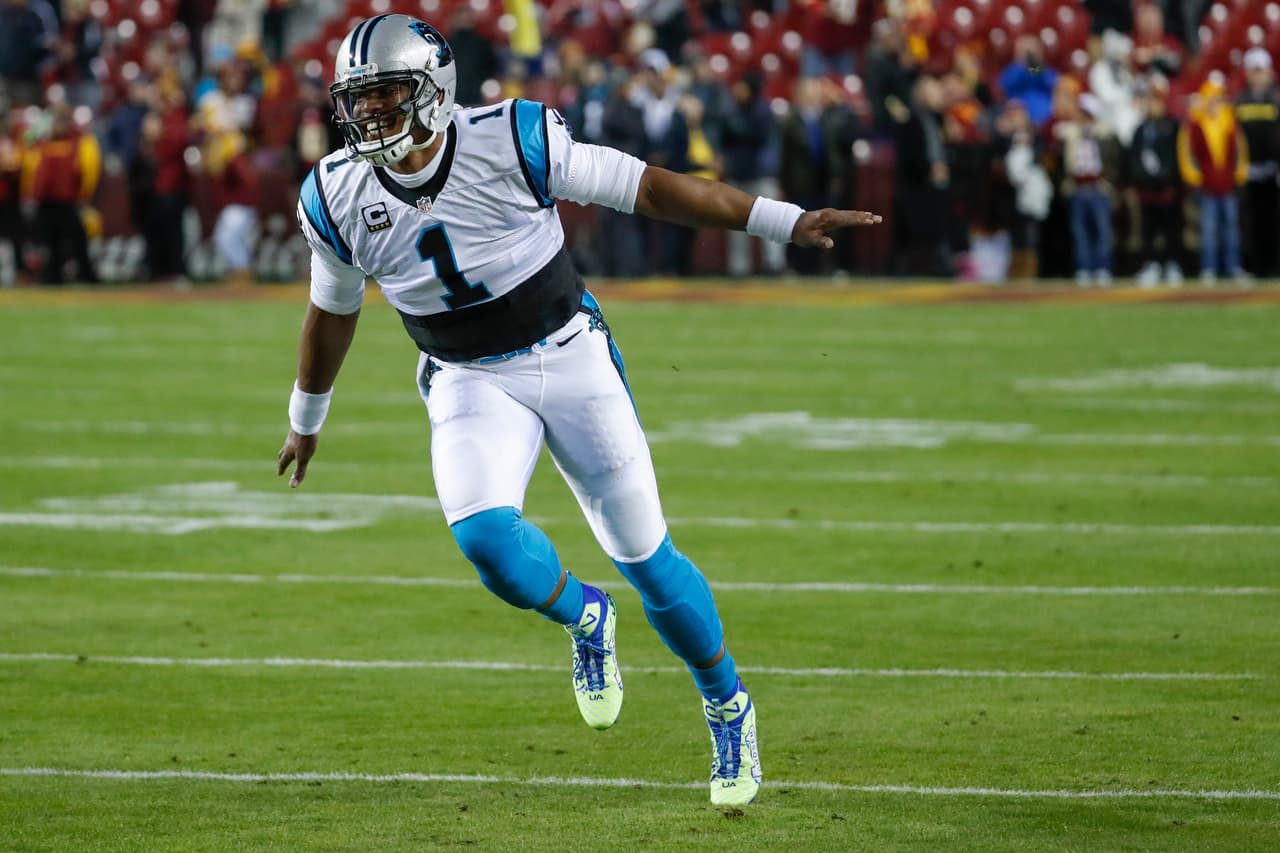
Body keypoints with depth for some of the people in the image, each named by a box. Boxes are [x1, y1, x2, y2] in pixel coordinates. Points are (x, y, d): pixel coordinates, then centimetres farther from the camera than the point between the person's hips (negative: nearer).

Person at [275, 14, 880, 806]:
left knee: (644, 554, 1)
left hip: (569, 358, -2)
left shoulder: (512, 142, -20)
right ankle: (585, 617, 10)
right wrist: (306, 421, 23)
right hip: (470, 383, 2)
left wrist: (788, 221, -13)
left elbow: (649, 186, -13)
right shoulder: (339, 199, -9)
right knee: (485, 537, -24)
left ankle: (728, 706, 25)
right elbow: (332, 312, 10)